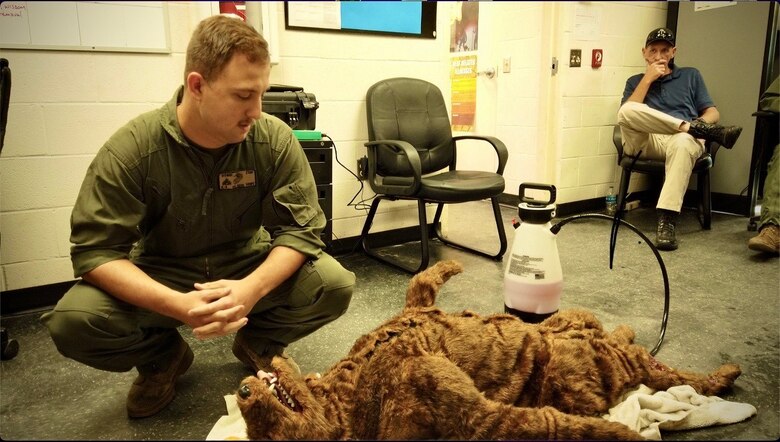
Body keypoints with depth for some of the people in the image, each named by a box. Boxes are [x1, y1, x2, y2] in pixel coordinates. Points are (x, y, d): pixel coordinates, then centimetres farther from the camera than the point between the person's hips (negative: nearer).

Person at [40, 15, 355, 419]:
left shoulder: (275, 139, -15)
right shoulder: (131, 149, -19)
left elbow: (299, 229, -15)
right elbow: (95, 249, -20)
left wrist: (251, 288, -36)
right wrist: (178, 305, -37)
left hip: (249, 268, 1)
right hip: (161, 277, 0)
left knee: (336, 285, -23)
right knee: (72, 321, -26)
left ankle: (258, 343, 9)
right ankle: (164, 356, 9)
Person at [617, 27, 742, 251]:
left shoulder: (691, 75, 25)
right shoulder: (635, 81, 23)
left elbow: (713, 113, 16)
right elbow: (626, 115, 3)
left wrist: (699, 123, -8)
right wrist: (648, 79, 1)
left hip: (683, 139, 0)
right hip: (646, 143, 0)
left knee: (683, 142, -40)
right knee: (627, 111, -33)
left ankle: (667, 221, -48)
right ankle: (708, 131, -28)